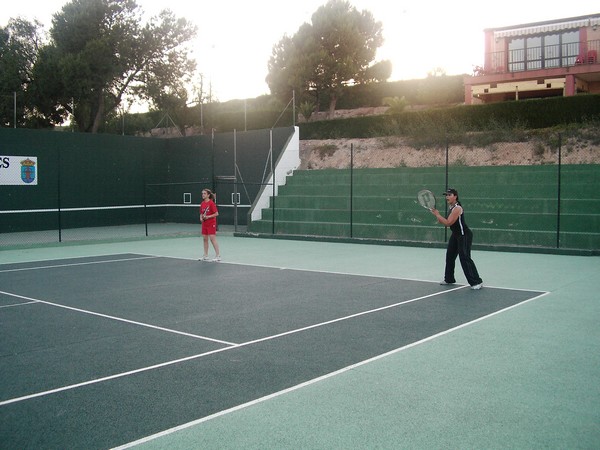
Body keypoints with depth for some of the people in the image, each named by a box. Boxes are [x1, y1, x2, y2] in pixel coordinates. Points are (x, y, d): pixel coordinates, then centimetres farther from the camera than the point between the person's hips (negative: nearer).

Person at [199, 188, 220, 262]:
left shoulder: (211, 203, -12)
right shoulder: (202, 203, 9)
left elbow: (216, 213, -14)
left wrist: (208, 217, -21)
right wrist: (201, 218, -2)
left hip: (211, 224, -7)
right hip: (204, 224, 7)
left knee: (213, 239, -9)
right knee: (205, 239, 11)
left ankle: (218, 256, -4)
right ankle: (206, 256, 19)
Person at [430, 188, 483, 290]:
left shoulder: (457, 208, -20)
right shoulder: (451, 207, 9)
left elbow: (448, 223, -25)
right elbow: (446, 222, 13)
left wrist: (437, 214, -17)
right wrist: (438, 216, -3)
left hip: (464, 235, -10)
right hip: (455, 235, 10)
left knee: (464, 258, -14)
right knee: (449, 256, 13)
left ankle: (477, 282, -11)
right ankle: (449, 279, 26)